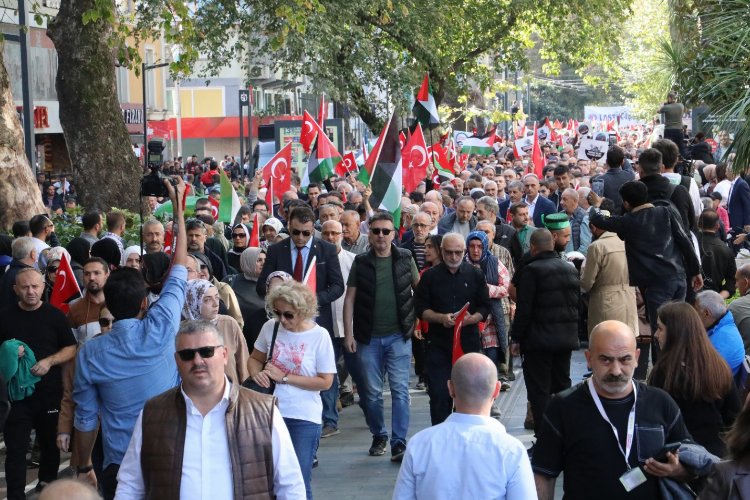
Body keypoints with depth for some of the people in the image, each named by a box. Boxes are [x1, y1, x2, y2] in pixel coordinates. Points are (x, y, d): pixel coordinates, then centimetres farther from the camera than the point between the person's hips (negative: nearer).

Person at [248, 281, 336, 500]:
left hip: (304, 418, -3)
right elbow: (255, 359, 15)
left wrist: (284, 377, -14)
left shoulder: (319, 336, -9)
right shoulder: (270, 327, 0)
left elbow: (325, 382, -11)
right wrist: (257, 374, -9)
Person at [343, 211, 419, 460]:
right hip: (368, 337, 1)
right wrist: (348, 333, -3)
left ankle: (399, 442, -4)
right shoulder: (361, 262, 2)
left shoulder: (405, 258, 1)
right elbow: (350, 299, 3)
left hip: (398, 336, -1)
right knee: (372, 391, 8)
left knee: (400, 390, -6)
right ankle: (379, 436, 25)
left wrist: (416, 319, 5)